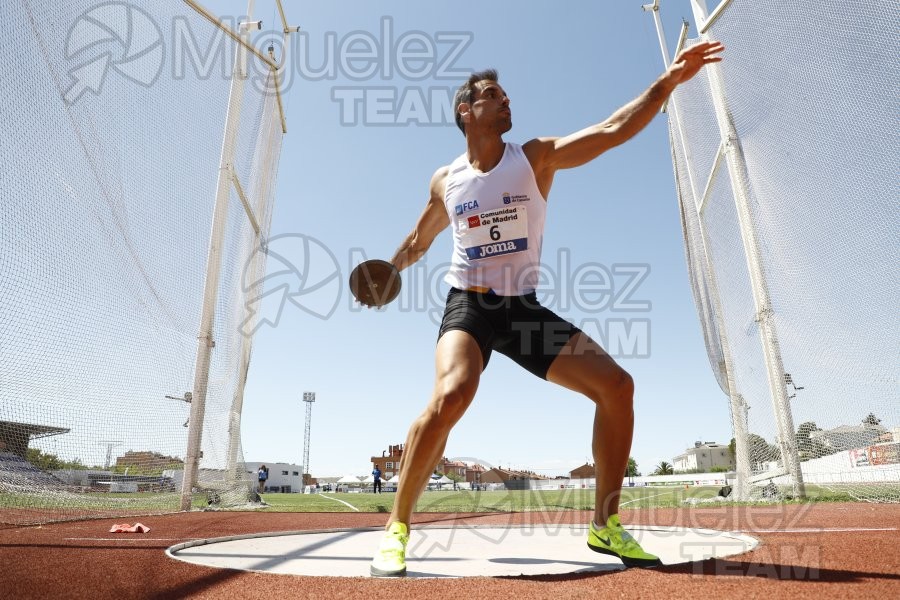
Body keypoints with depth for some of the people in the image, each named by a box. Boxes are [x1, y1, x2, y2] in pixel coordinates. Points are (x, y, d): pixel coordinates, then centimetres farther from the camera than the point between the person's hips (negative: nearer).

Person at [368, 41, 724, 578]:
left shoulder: (536, 158, 2)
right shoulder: (445, 181, 5)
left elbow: (613, 131, -8)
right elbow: (418, 242, 24)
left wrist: (669, 80, -15)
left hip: (524, 307, 2)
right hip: (469, 306, -2)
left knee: (617, 385, -10)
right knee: (451, 396, -32)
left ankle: (606, 525, 7)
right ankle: (398, 527, -11)